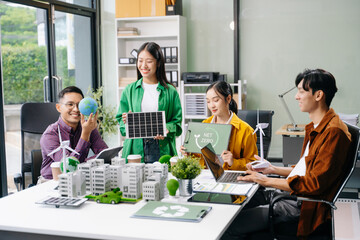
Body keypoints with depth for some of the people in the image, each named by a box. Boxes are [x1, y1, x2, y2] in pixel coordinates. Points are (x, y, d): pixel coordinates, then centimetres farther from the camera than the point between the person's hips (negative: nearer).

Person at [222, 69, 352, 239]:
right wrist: (273, 169, 13)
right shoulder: (316, 127, 15)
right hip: (291, 193, 10)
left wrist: (266, 181, -18)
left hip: (303, 206, -10)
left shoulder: (334, 132, -19)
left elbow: (315, 183, -23)